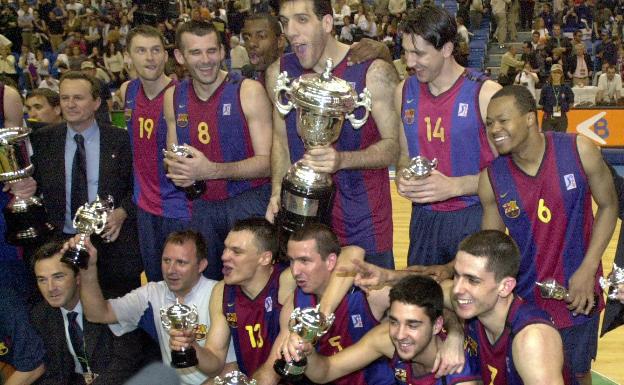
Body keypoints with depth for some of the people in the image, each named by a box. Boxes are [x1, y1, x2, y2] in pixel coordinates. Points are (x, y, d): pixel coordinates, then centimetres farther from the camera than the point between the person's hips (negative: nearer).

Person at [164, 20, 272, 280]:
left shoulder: (248, 91, -9)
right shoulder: (174, 97, 6)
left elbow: (267, 162, -13)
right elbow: (171, 156, 18)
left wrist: (212, 170, -24)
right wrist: (176, 171, -7)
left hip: (248, 200, -4)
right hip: (202, 205, 4)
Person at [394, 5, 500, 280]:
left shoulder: (485, 94, -12)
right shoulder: (405, 92, 4)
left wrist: (454, 186, -22)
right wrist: (402, 177, -6)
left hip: (474, 218, -4)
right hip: (424, 216, 5)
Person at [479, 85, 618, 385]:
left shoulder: (579, 152, -13)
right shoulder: (491, 179, -9)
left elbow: (608, 206, -1)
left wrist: (587, 270, -9)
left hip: (577, 297, 0)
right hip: (523, 300, 1)